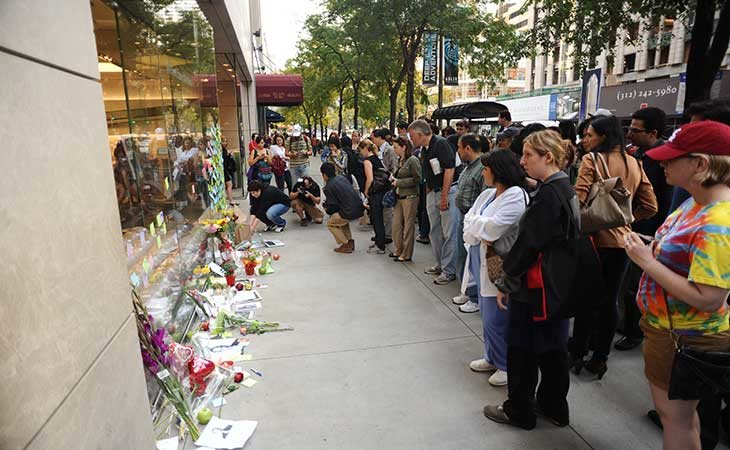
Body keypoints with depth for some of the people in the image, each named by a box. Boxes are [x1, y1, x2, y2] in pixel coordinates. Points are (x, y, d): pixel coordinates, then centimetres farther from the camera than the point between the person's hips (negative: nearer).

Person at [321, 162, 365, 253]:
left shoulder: (328, 187, -8)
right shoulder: (341, 178, 14)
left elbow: (333, 206, -5)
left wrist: (327, 209, 18)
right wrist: (328, 203, 30)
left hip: (350, 212, -8)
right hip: (359, 208, 8)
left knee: (330, 224, 13)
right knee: (342, 218, 33)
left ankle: (346, 245, 10)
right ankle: (350, 241, 29)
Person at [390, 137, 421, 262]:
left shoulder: (413, 160, -10)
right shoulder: (400, 160, 13)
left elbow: (417, 179, -15)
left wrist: (399, 182, -14)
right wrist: (394, 178, 5)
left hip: (409, 197, -8)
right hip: (398, 196, 8)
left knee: (408, 226, 1)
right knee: (396, 224, 10)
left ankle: (406, 254, 10)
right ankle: (399, 250, 25)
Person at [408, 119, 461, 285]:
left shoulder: (441, 143, -13)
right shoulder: (425, 149, 13)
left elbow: (449, 170, -19)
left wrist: (444, 196, -19)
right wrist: (428, 194, 13)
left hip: (448, 192, -9)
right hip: (432, 193, 9)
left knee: (449, 233, -4)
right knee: (435, 232, 15)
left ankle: (449, 270, 5)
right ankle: (440, 264, 29)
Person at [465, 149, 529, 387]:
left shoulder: (516, 196, -15)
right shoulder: (487, 194, 10)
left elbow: (492, 228, -23)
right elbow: (467, 223, 5)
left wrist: (474, 222, -5)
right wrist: (480, 235, -15)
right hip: (481, 264, 8)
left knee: (496, 319, 1)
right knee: (487, 316, 19)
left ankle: (507, 365, 21)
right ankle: (492, 358, 36)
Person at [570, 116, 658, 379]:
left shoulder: (592, 159, -9)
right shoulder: (634, 164, 7)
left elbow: (578, 198, -19)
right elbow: (650, 206, 7)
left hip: (595, 238, -5)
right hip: (622, 239, 5)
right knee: (609, 300, 12)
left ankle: (578, 355, 18)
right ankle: (600, 358, 22)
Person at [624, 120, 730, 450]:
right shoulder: (697, 200, 1)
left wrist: (646, 261, -27)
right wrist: (648, 247, -1)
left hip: (685, 339, -9)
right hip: (669, 326, 9)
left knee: (675, 414, 11)